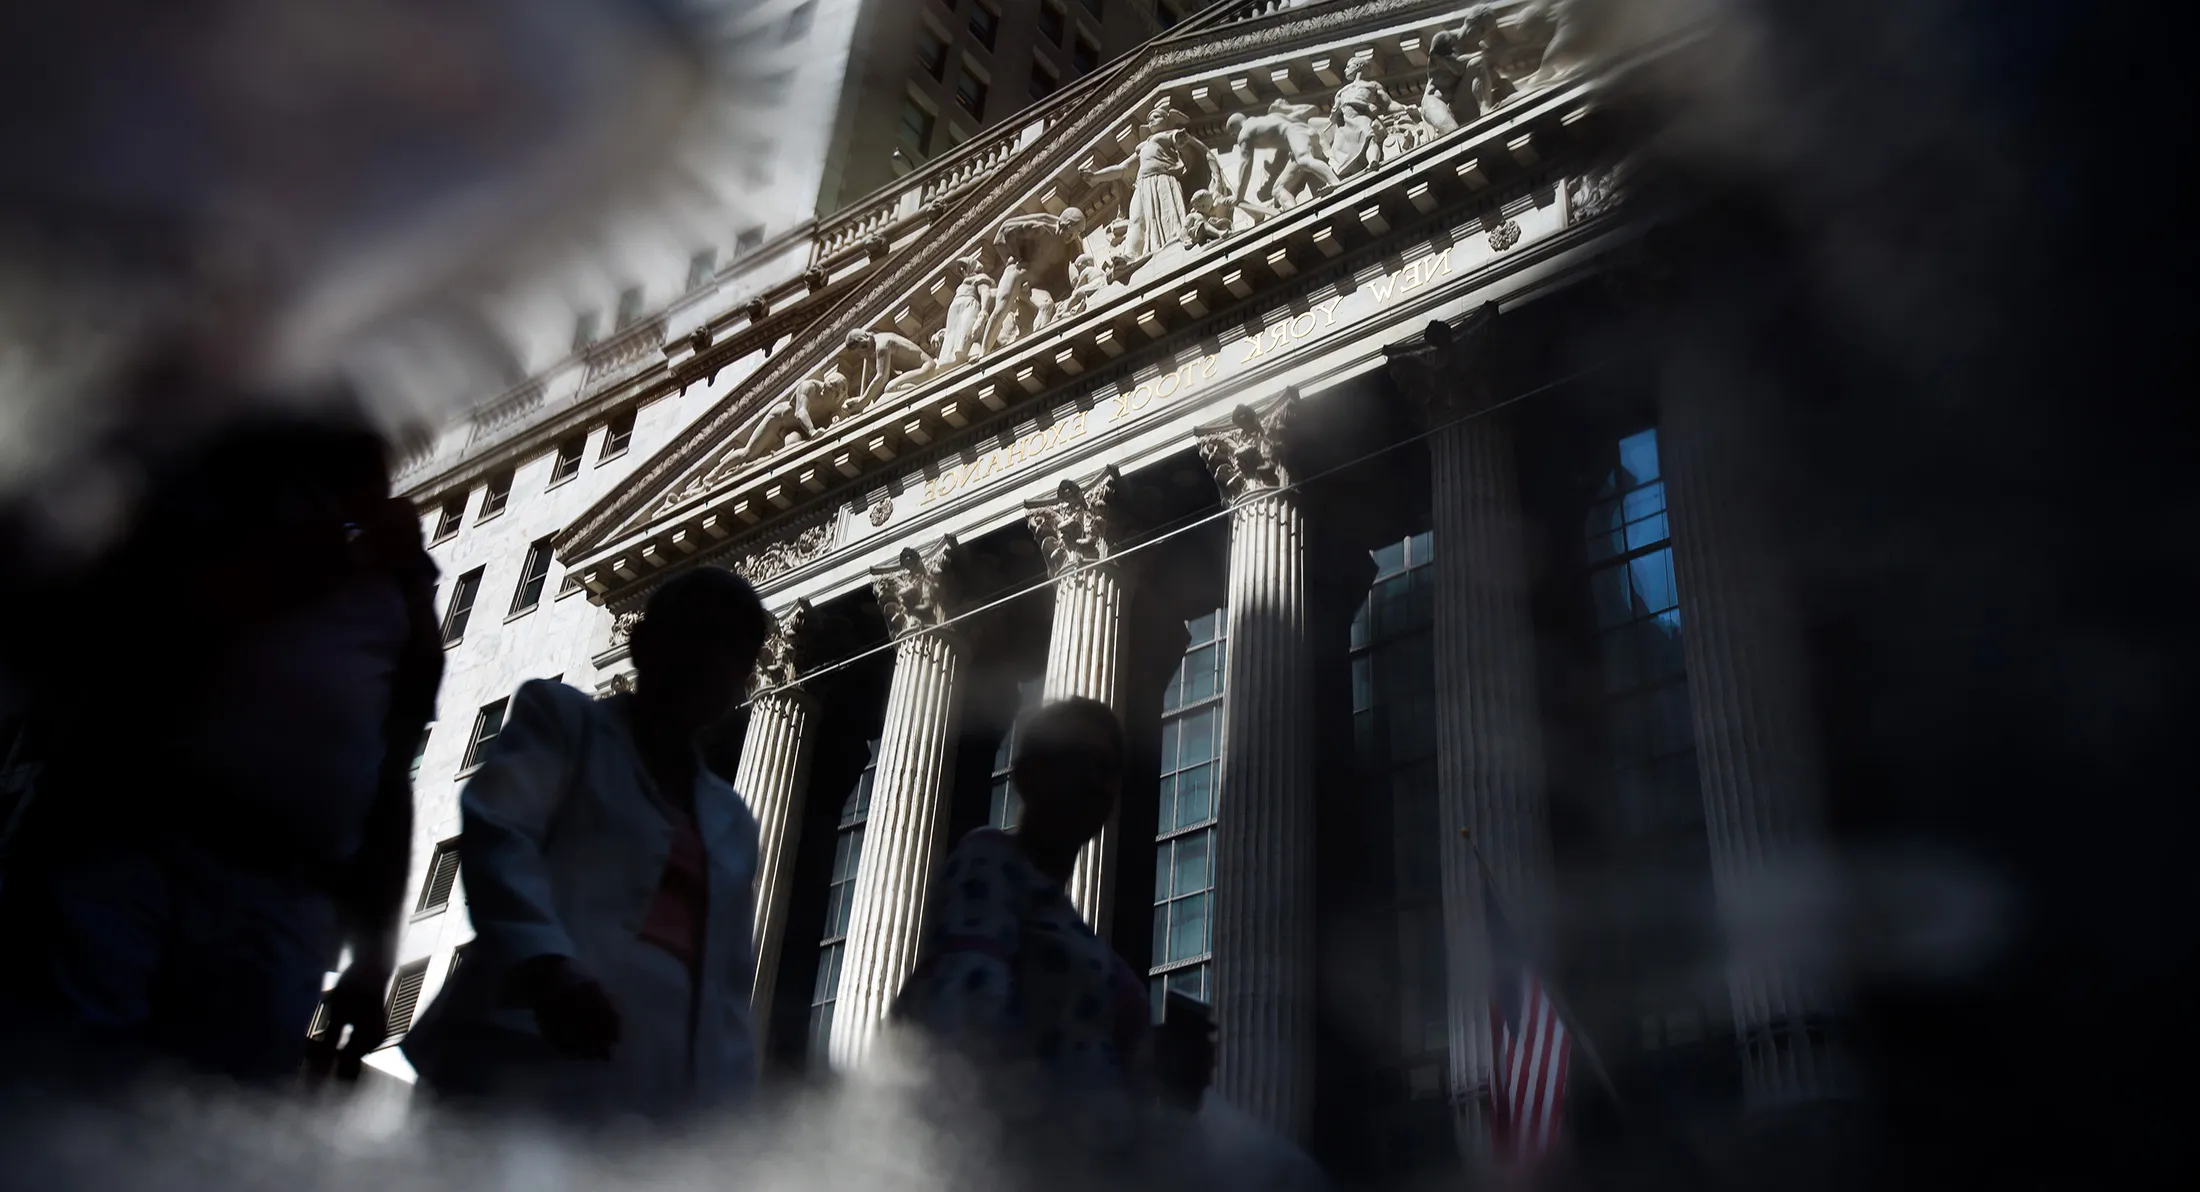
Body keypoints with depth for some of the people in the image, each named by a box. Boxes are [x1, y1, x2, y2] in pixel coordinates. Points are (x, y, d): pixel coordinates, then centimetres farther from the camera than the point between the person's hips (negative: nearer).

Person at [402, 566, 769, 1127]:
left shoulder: (734, 823, 30)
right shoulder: (564, 718, 15)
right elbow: (496, 832, -5)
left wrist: (729, 1102, 6)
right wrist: (545, 964, -24)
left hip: (662, 1101, 5)